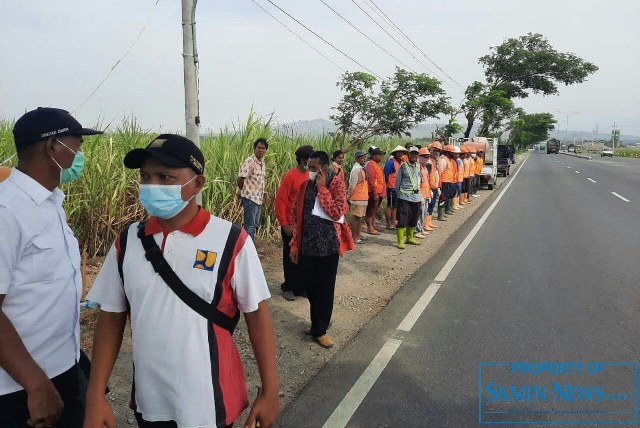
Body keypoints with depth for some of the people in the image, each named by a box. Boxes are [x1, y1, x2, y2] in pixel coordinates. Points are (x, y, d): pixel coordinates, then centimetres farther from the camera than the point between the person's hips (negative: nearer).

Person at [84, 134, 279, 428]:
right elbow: (111, 318, 2)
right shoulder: (127, 243, -5)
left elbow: (256, 315, -11)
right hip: (149, 402, 4)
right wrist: (95, 397, 0)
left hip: (210, 403, -3)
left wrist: (269, 392, -7)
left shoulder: (231, 241, -17)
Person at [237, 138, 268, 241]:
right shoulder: (249, 162, -14)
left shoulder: (262, 163, 11)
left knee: (254, 225, 16)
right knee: (250, 225, -2)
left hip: (259, 199, 8)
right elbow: (239, 180, -15)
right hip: (250, 198, -8)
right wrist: (246, 192, 1)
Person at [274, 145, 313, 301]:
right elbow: (280, 200, -15)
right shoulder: (290, 176, -16)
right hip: (291, 225, -6)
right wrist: (284, 224, -15)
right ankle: (288, 287, 22)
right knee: (290, 257, 7)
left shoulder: (310, 175, 4)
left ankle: (300, 287, 27)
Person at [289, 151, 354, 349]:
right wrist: (295, 245, 5)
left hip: (328, 246, -3)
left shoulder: (336, 184, -6)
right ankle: (319, 322, 35)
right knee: (311, 288, 13)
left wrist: (322, 187, -17)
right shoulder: (305, 186, 5)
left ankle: (319, 330, 23)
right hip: (307, 246, 4)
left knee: (325, 290, 7)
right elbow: (297, 217, 8)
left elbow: (337, 213, -21)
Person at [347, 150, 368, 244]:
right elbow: (352, 185, -19)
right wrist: (349, 196, -13)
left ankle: (358, 235, 28)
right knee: (355, 217, -2)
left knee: (360, 217, 17)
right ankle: (354, 237, 6)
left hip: (363, 198, 9)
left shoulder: (362, 169, 13)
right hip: (357, 198, -9)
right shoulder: (356, 170, -18)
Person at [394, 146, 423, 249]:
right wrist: (398, 194, 4)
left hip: (416, 197, 6)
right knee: (402, 219, -6)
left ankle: (410, 238, 30)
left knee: (414, 219, 14)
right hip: (405, 197, -6)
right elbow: (398, 182, 1)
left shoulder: (419, 166, 10)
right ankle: (400, 241, -1)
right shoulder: (403, 166, -5)